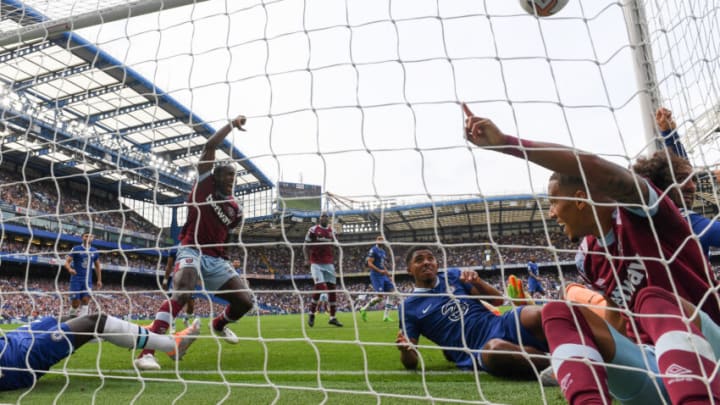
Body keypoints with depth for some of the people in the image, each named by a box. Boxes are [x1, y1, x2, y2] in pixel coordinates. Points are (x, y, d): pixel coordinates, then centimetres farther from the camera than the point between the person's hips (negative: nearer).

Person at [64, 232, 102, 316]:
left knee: (85, 300, -11)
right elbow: (67, 262, -6)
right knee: (75, 302, -4)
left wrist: (99, 280, 11)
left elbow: (97, 266, 16)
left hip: (88, 280, 2)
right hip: (76, 279, -2)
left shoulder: (95, 251, 9)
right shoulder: (76, 249, -1)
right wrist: (70, 269, -28)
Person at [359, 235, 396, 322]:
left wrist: (387, 273, 16)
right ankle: (364, 309, 7)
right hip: (376, 276, -9)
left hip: (383, 276, 9)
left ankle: (386, 316, 4)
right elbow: (370, 264, -16)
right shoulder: (373, 250, -9)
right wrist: (380, 271, -24)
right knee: (380, 296, -13)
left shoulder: (383, 251, 18)